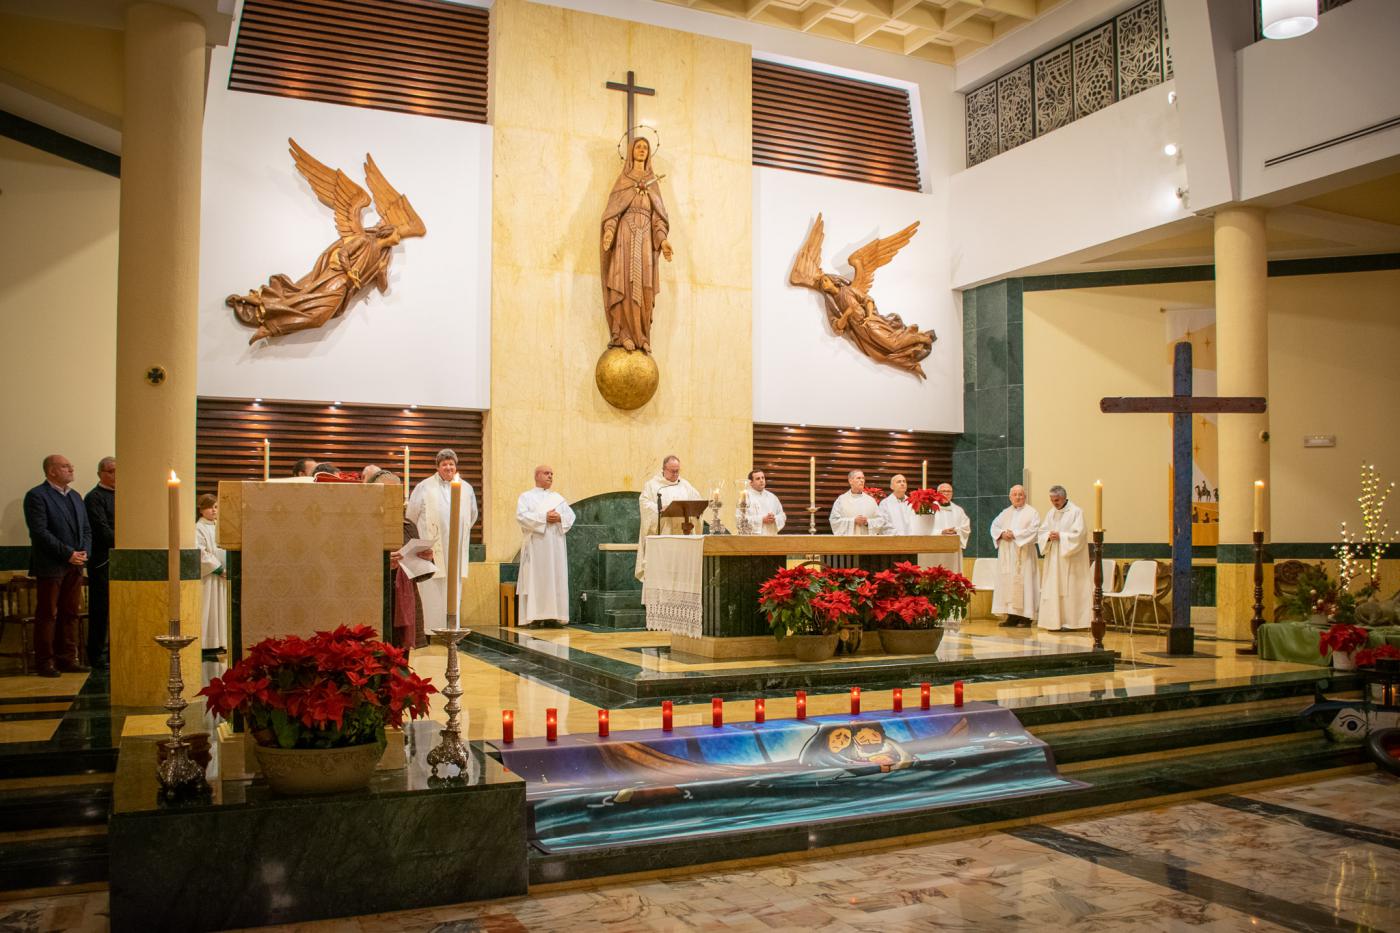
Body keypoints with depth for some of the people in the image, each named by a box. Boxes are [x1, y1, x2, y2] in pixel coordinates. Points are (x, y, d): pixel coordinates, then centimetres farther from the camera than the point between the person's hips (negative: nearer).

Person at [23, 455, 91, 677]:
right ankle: (44, 662, 6)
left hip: (74, 565, 7)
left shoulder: (75, 496, 16)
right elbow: (40, 532, -16)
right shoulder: (37, 496, -8)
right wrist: (68, 553, -17)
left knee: (70, 614, 9)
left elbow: (86, 529, 17)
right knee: (47, 615, 0)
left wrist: (84, 551, -1)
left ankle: (67, 659, 15)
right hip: (51, 567, -7)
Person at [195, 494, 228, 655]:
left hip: (221, 575, 7)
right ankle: (208, 645, -2)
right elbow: (201, 553, -16)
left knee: (221, 608, 8)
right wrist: (218, 567, -16)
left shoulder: (219, 526, 14)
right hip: (207, 575, -7)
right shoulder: (199, 528, -8)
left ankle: (220, 643, 13)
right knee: (208, 610, -6)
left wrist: (227, 567, 3)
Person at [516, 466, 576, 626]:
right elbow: (521, 516, -8)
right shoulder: (526, 496, 8)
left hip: (555, 545, 4)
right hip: (535, 545, -4)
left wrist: (560, 517, -12)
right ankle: (534, 616, -9)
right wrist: (544, 517, -16)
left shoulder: (558, 497, 19)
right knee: (535, 579, -8)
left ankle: (554, 615, 1)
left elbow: (571, 515, 9)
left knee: (556, 579, -1)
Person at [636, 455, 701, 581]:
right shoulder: (652, 484, 6)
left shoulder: (685, 486, 18)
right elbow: (644, 502, -6)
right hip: (660, 532, -3)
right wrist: (661, 510, -21)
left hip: (681, 533, 3)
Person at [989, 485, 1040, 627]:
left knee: (1023, 582, -7)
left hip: (1023, 555, -5)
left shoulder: (1032, 512, 1)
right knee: (1008, 582, 1)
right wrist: (1002, 534, -9)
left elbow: (1033, 530, -12)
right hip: (1006, 555, 5)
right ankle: (1013, 616, 4)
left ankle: (1026, 617, -5)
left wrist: (1014, 534, -16)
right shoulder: (1005, 513, 17)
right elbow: (994, 526, 12)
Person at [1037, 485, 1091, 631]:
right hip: (1053, 559, 6)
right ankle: (1055, 621, 7)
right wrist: (1049, 536, -11)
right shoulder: (1051, 513, 13)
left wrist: (1060, 536, -17)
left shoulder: (1076, 511, -6)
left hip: (1069, 558, -6)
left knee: (1069, 589, -5)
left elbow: (1078, 534, -13)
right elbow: (1042, 532, 10)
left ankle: (1069, 621, 0)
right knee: (1053, 588, 3)